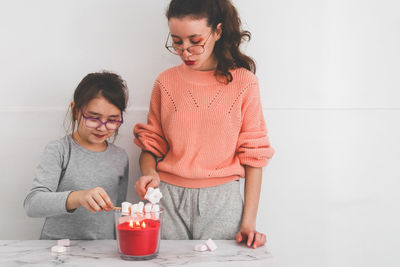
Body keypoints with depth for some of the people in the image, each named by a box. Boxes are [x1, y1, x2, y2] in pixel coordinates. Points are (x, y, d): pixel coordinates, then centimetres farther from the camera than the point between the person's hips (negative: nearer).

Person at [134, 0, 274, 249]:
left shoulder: (243, 82, -2)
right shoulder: (166, 82, 5)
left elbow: (253, 154, 0)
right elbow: (151, 144, 13)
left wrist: (249, 220, -4)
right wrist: (149, 172, -10)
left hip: (221, 200, -1)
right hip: (168, 198, 2)